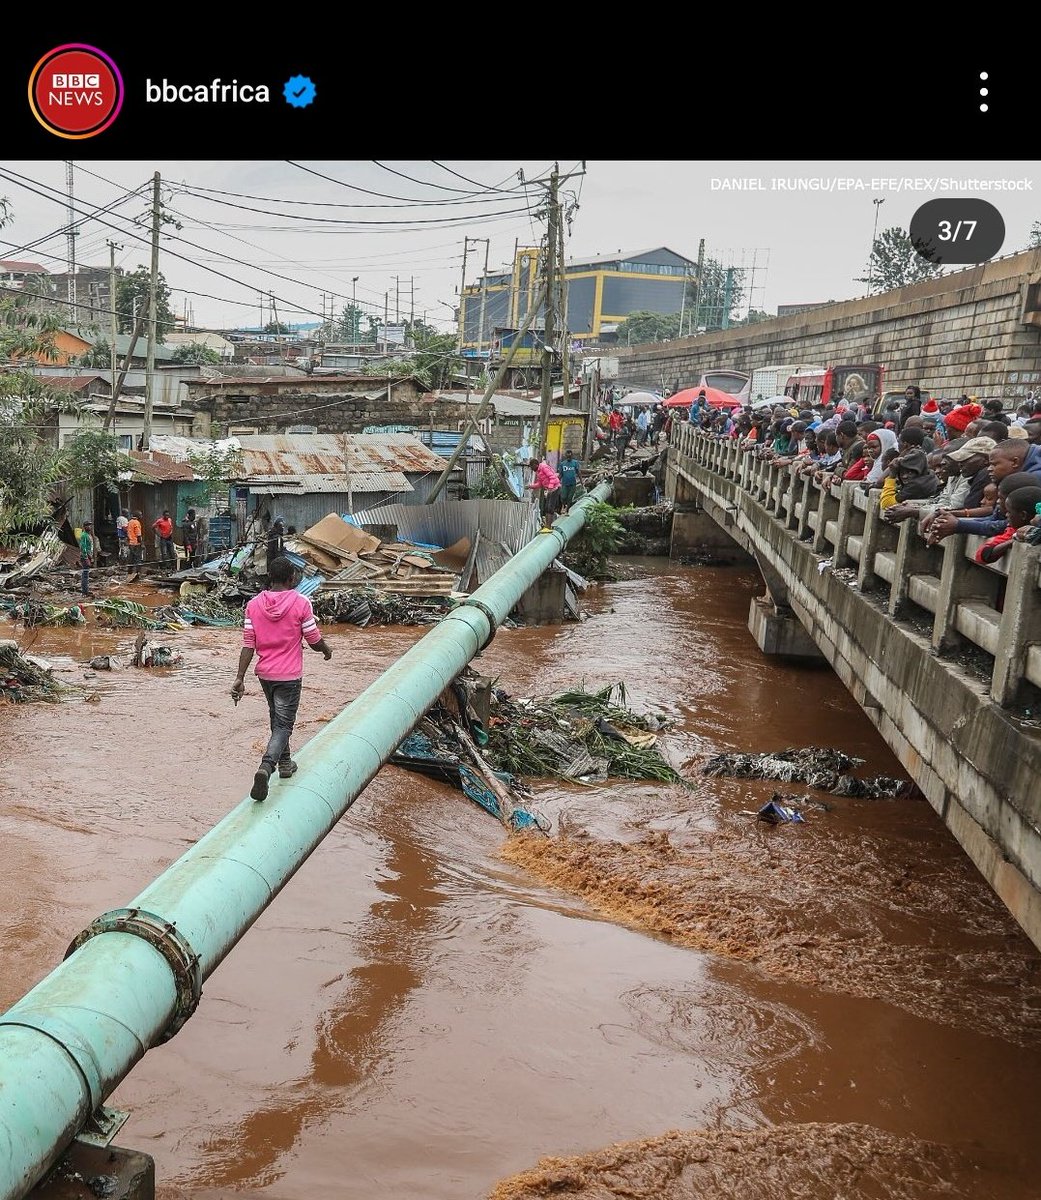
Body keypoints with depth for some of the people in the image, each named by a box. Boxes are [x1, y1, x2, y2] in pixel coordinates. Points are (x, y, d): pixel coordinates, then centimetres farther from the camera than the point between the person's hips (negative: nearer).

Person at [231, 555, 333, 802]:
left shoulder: (254, 605, -4)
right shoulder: (301, 603, -13)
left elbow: (248, 644, -5)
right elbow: (314, 639, -5)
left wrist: (240, 678, -3)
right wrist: (327, 651, 16)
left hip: (265, 673, 5)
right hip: (289, 675, -4)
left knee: (277, 719, 24)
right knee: (283, 725, 0)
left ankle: (285, 764, 38)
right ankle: (266, 767, -22)